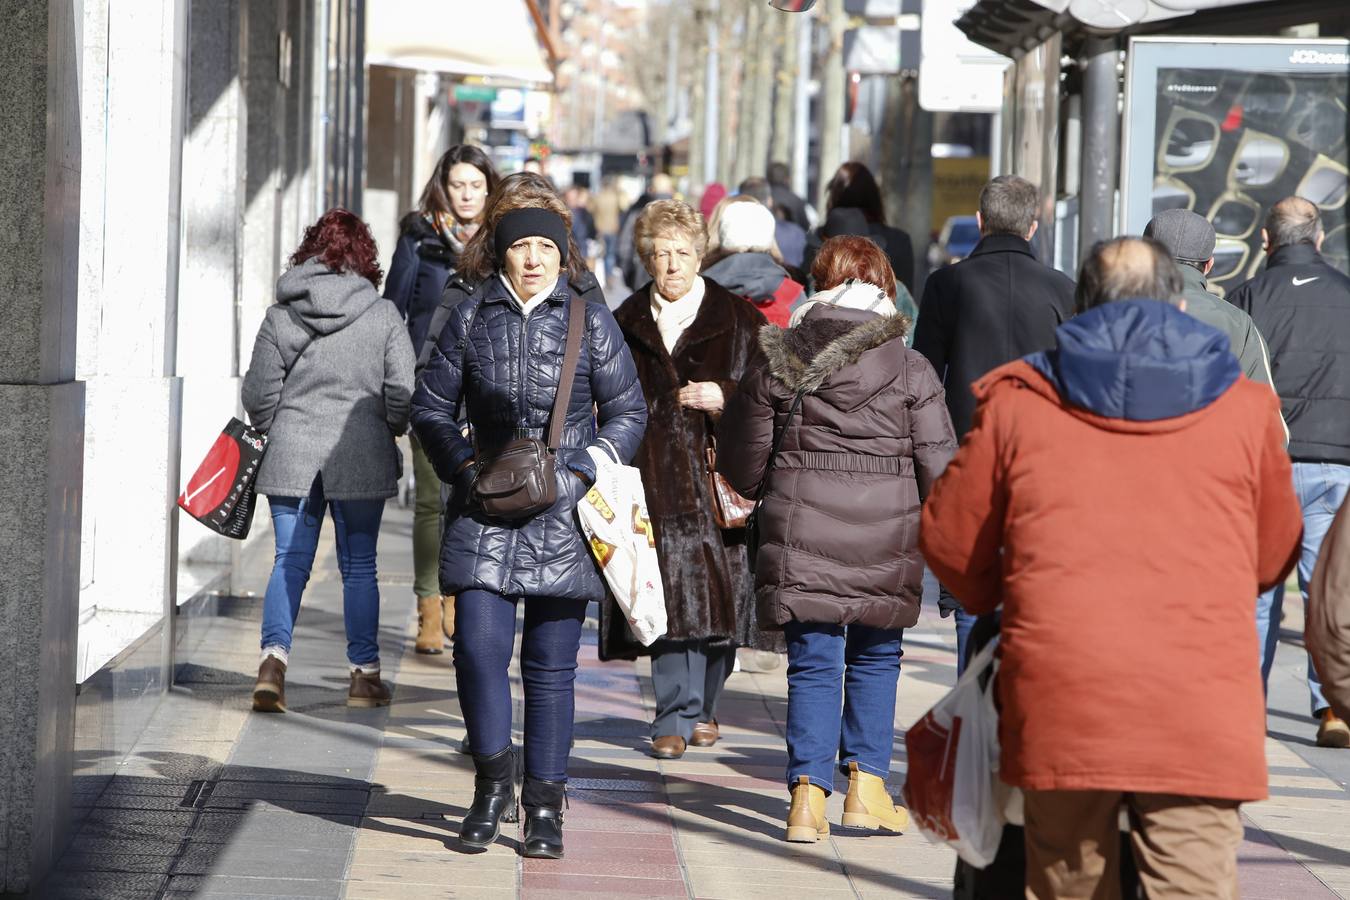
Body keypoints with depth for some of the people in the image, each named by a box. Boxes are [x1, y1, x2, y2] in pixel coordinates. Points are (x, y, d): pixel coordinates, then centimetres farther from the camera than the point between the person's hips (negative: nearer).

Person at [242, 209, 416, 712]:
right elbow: (403, 392, -3)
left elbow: (259, 393, 2)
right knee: (359, 566, 9)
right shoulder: (383, 316, -3)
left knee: (290, 562, 5)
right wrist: (387, 433, 15)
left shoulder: (279, 317, 0)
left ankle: (274, 654, -14)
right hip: (362, 460, -1)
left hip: (291, 457, 1)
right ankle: (364, 673, 12)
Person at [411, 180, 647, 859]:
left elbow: (627, 413, 7)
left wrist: (579, 472, -7)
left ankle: (544, 804, 13)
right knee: (478, 645, -12)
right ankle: (494, 778, 8)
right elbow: (431, 406, 12)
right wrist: (466, 466, -3)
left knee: (551, 663, 3)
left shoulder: (590, 320, 4)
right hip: (485, 511, 1)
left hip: (563, 516, 0)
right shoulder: (471, 317, 6)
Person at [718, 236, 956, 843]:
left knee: (812, 661, 5)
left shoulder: (779, 365, 2)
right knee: (876, 657, 15)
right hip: (885, 538, 0)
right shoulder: (910, 370, -3)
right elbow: (939, 463, -2)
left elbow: (743, 459, 10)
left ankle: (809, 792, -2)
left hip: (803, 533, 0)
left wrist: (751, 491, 32)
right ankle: (867, 783, 13)